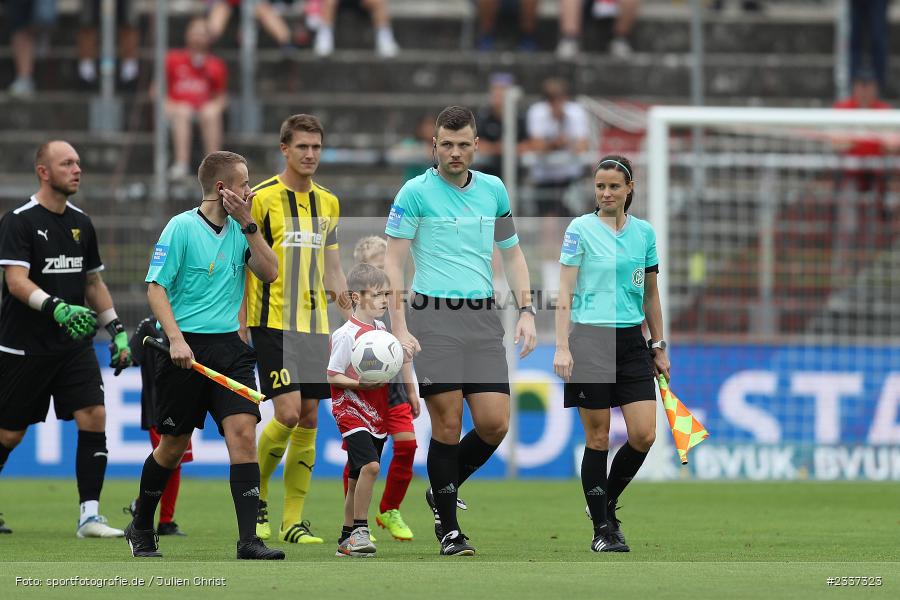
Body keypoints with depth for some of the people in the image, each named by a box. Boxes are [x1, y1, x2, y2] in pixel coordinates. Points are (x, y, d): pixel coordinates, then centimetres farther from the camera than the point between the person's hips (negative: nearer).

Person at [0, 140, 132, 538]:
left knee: (94, 417, -13)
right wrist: (57, 308, -35)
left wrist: (116, 330, 13)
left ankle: (90, 516, -12)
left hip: (74, 345, 5)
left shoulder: (81, 223, 10)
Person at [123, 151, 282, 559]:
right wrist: (176, 339, -20)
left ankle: (248, 540, -15)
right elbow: (156, 287, -9)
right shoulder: (181, 227, -7)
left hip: (230, 346, 4)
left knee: (243, 431, -12)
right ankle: (141, 529, 27)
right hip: (187, 348, -4)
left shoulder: (239, 230, 11)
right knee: (173, 444, 5)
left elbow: (269, 273, 2)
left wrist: (248, 224, -4)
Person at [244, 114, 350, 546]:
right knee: (288, 412, -15)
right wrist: (240, 327, -10)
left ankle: (293, 519, 8)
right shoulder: (262, 198, -5)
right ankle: (256, 495, 7)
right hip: (273, 322, -6)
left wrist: (345, 302, 7)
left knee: (309, 418, 3)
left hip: (314, 324, 6)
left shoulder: (328, 203, 13)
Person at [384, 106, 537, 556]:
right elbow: (393, 262, -4)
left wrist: (526, 311, 8)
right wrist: (399, 328, -12)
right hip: (434, 318, -4)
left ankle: (443, 490, 21)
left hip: (483, 317, 4)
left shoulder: (493, 190, 11)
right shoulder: (416, 193, -2)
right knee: (447, 423, -7)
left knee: (495, 422, -4)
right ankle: (447, 525, 5)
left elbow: (512, 252, 20)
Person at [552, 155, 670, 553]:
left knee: (644, 435, -5)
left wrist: (658, 347, 15)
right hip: (590, 339, -4)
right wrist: (561, 347, -14)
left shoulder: (644, 232, 10)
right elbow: (565, 292, -6)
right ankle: (602, 530, 7)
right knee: (598, 439, -1)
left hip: (632, 342, 4)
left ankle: (606, 502, 19)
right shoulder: (580, 229, -3)